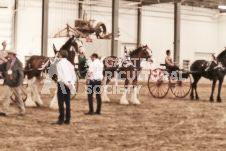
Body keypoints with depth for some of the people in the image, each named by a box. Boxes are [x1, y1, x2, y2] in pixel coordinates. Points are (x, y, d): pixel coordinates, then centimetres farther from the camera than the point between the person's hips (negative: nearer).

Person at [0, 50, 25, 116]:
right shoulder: (8, 62, 7)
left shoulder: (18, 63, -8)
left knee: (18, 97, 6)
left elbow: (21, 74, -11)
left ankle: (22, 111, 19)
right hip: (8, 83, 5)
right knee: (6, 96, -5)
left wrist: (20, 83, -17)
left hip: (15, 84, -4)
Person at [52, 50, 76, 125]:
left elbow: (60, 76, -16)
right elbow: (74, 76, 11)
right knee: (67, 102, 10)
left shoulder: (59, 63, -7)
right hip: (68, 84, 6)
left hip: (62, 83, -6)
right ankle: (67, 120, 12)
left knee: (61, 102, -3)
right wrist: (72, 83, 4)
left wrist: (67, 84, -15)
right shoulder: (70, 64, 13)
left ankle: (61, 120, -5)